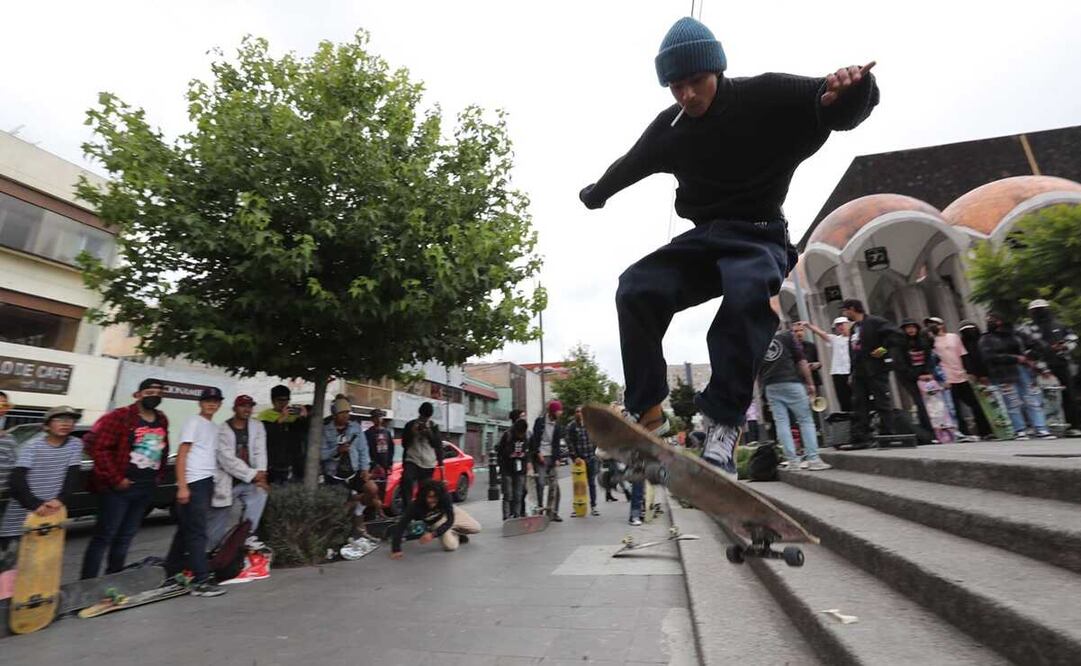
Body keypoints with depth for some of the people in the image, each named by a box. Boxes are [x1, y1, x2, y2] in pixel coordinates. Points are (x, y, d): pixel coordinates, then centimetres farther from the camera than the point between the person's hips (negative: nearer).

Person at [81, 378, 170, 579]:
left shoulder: (162, 421, 9)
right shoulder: (120, 417, -12)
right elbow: (96, 446, -16)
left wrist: (159, 476, 11)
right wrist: (115, 479, -16)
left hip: (145, 488, 7)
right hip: (119, 488, -6)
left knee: (126, 536, 16)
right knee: (104, 535, -1)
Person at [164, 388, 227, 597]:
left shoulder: (214, 427, 18)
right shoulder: (193, 422, -4)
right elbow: (181, 455, -10)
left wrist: (212, 485, 12)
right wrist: (182, 486, -16)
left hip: (207, 482, 8)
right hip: (194, 483, -8)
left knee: (186, 530, 16)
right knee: (197, 532, -7)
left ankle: (171, 574, 27)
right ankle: (201, 581, -4)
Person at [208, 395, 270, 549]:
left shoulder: (257, 426, 3)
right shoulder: (222, 430, -9)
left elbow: (260, 452, -4)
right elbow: (227, 460, -17)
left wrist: (260, 475, -18)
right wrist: (252, 474, -20)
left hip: (249, 481, 3)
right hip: (226, 482, -3)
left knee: (260, 492, -24)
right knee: (219, 526, 6)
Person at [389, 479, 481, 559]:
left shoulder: (445, 497, -36)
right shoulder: (415, 506, -38)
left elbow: (450, 519, -33)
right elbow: (401, 526, -38)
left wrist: (433, 534, -44)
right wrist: (396, 549, -46)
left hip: (452, 513, 1)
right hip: (436, 522, -1)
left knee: (476, 528, -5)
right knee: (451, 545, -22)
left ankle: (455, 532, 21)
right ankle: (454, 534, 12)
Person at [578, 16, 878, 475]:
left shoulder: (765, 97, -4)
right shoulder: (669, 128, 8)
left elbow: (841, 107, -9)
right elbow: (631, 163, 26)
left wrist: (850, 88, -35)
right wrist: (596, 192, 42)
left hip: (757, 239, -4)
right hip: (701, 238, 4)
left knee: (748, 293, -38)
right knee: (635, 289, -21)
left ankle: (724, 423, -32)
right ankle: (648, 412, -17)